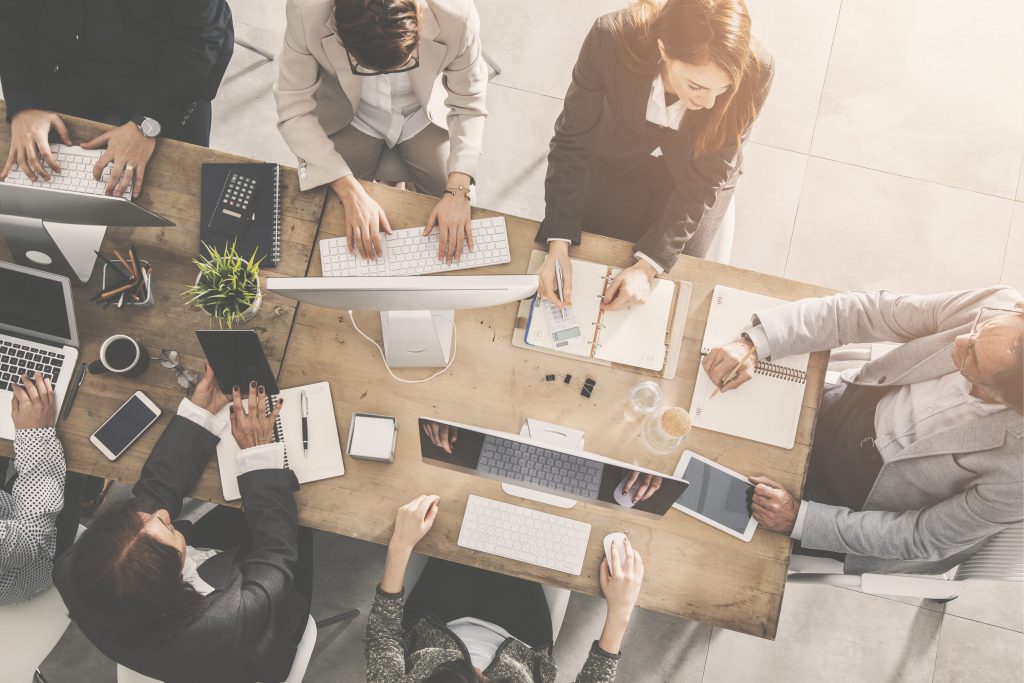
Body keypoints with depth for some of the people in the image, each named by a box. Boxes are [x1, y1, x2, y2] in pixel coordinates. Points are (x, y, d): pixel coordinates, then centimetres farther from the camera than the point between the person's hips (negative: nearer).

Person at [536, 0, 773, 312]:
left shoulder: (753, 73, -34)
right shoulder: (611, 39, -36)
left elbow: (703, 181, -24)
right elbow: (572, 142, -24)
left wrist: (647, 267, -30)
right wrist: (558, 245, -32)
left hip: (690, 175, 0)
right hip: (616, 162, 0)